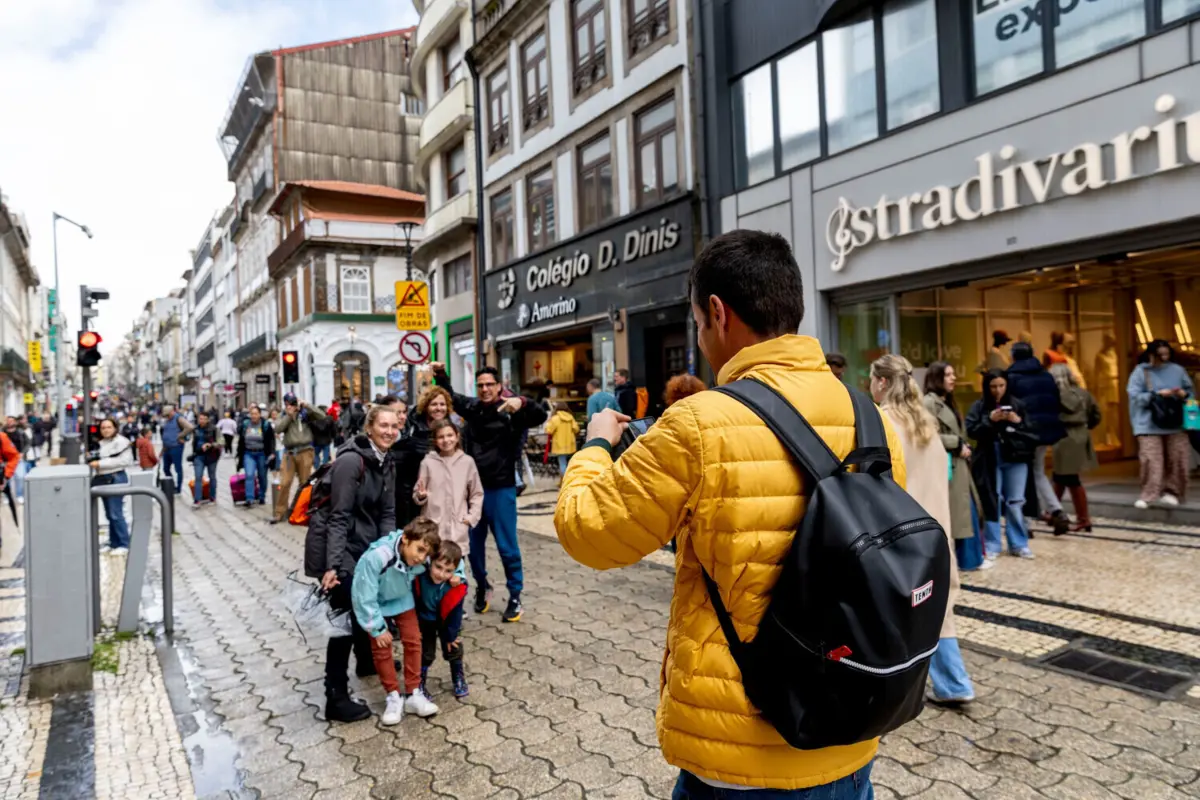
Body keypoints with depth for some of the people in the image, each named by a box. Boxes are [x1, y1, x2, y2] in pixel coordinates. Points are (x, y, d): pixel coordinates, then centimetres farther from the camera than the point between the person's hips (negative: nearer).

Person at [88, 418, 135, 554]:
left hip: (116, 478, -9)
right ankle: (113, 543, 20)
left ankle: (124, 544, -2)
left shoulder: (121, 441, -10)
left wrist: (100, 464, -19)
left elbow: (123, 461, -20)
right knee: (109, 514, 12)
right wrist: (92, 460, 4)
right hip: (104, 479, 9)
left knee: (116, 514, -9)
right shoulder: (101, 443, 16)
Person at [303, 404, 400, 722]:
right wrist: (333, 565, -29)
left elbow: (387, 513, 4)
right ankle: (336, 698, 3)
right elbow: (339, 516, -25)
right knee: (345, 616, -6)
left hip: (364, 545, 9)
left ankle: (367, 660, 48)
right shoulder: (351, 461, -22)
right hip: (337, 548, -9)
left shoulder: (386, 463, 4)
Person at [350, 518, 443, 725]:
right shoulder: (376, 557, -43)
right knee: (381, 648, -1)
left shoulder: (422, 559, -29)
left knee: (413, 641, 1)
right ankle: (394, 697, 15)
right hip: (375, 603, -3)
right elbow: (364, 597, -30)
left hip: (402, 599, 4)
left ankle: (414, 694, 13)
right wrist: (377, 628, -20)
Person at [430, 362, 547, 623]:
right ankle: (482, 587, 34)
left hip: (501, 489, -4)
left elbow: (541, 416, -23)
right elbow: (449, 396, 20)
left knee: (507, 546, 2)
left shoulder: (510, 411, -10)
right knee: (473, 544, 13)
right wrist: (440, 374, 6)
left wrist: (523, 402, -40)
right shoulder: (471, 407, 3)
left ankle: (515, 595, 17)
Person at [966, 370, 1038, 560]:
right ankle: (991, 546, 12)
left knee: (1015, 503, 5)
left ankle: (1019, 544, 18)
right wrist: (989, 420, -18)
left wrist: (1018, 422, -13)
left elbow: (1033, 430, 5)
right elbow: (970, 430, -8)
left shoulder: (1017, 405, 4)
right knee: (992, 502, 3)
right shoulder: (979, 406, -1)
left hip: (1015, 459, 1)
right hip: (990, 461, -1)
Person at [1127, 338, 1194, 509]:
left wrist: (1184, 394, -8)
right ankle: (1147, 496, -8)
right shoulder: (1140, 371, 0)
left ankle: (1171, 492, 17)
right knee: (1151, 460, -10)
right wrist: (1157, 394, -18)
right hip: (1150, 424, -3)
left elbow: (1191, 390, 15)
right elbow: (1134, 395, -8)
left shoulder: (1178, 370, 9)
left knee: (1176, 459, 4)